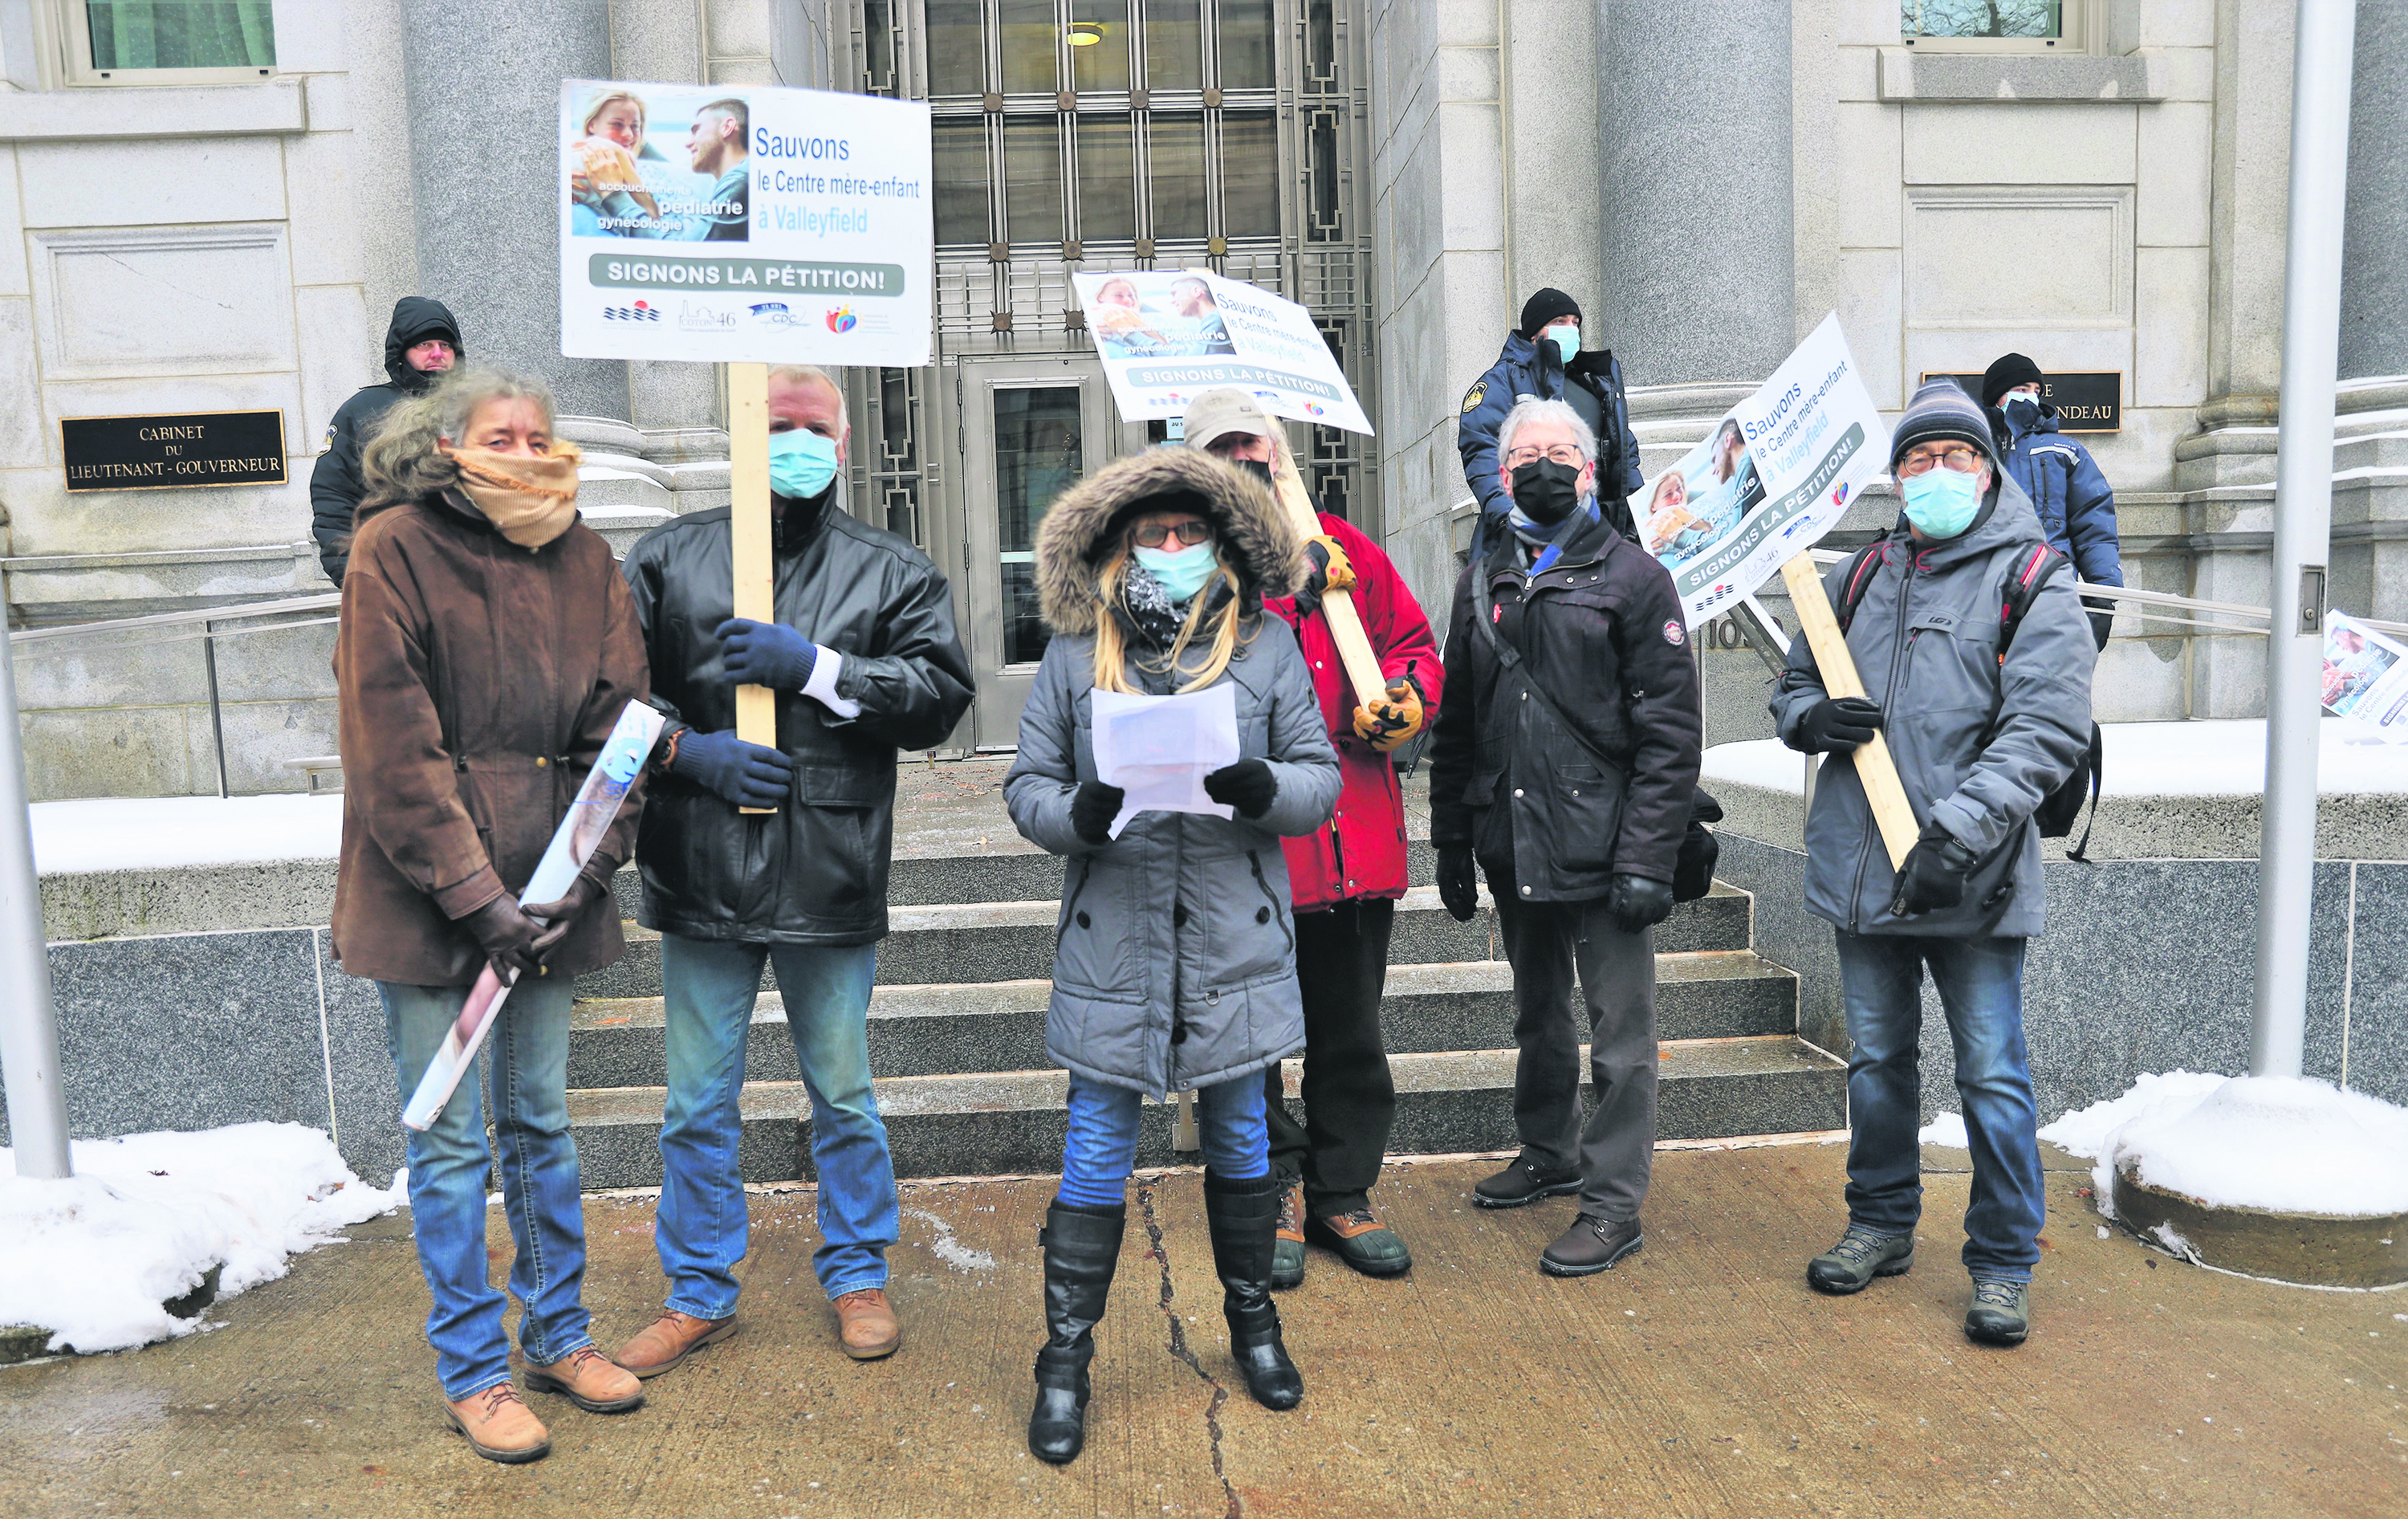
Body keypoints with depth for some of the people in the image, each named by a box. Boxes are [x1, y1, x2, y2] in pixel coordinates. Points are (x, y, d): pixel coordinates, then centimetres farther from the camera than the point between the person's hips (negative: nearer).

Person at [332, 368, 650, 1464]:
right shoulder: (395, 549, -8)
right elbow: (397, 751, -13)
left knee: (541, 1121, 16)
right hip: (425, 901, -4)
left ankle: (559, 1335, 31)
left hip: (545, 893, 4)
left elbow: (616, 723, 1)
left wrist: (586, 870, -10)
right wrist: (476, 899, -17)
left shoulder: (582, 559, 4)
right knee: (452, 1139, 6)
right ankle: (472, 1372, 22)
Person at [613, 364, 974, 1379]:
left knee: (842, 1094, 13)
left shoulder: (893, 571, 5)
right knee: (697, 1102, 11)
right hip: (700, 874, 1)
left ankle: (858, 1275, 32)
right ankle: (699, 1293, 29)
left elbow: (941, 693, -5)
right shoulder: (670, 558, 8)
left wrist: (817, 668, -13)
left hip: (831, 876, -1)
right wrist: (688, 750, -10)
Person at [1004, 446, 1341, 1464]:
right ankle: (1066, 1360, 22)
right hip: (1111, 948, -1)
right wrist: (1078, 815, -19)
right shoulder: (1075, 655, 0)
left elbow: (1320, 781, 0)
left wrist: (1262, 788, -22)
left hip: (1234, 948, 1)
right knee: (1096, 1156, 6)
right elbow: (1026, 786, 2)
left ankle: (1252, 1322, 39)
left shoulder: (1267, 646, 0)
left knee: (1239, 1141, 17)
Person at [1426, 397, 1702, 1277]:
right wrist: (1451, 844, 11)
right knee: (1537, 1017, 20)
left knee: (1621, 1030, 1)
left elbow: (1671, 733, -9)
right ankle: (1551, 1154, 38)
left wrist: (1648, 859, -16)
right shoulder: (1482, 582, 12)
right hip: (1512, 847, 6)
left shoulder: (1632, 577, -4)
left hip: (1601, 846, -5)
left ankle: (1614, 1202, 13)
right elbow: (1455, 725, 15)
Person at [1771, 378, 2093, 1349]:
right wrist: (1815, 717, -4)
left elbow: (2048, 727, -14)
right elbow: (1792, 688, 21)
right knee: (1877, 1060, 16)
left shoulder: (2031, 580, -4)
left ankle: (2003, 1265, 18)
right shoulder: (1864, 577, 13)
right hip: (1862, 868, 5)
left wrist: (1961, 827, -26)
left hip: (1974, 880, -5)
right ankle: (1881, 1225, 33)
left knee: (1992, 1075, 2)